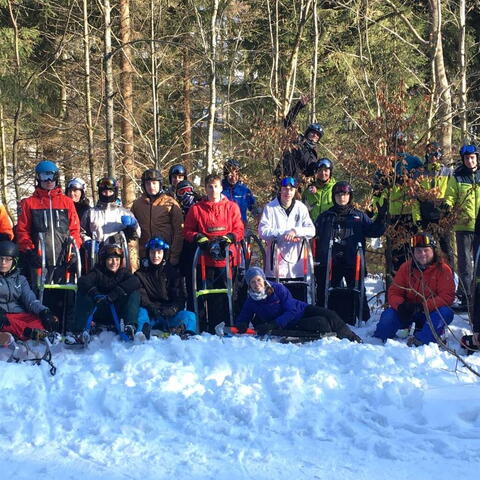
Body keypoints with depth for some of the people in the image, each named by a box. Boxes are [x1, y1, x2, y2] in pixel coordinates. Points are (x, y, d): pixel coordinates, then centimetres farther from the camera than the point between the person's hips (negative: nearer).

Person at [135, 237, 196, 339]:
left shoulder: (172, 273, 16)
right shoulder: (140, 274, 14)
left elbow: (180, 298, 7)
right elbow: (141, 297, 0)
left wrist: (172, 309, -16)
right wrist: (153, 308, -21)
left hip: (169, 315, 1)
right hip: (150, 317, -1)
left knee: (190, 315, -26)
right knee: (140, 312, -33)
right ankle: (140, 333, -61)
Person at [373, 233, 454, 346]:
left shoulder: (443, 269, -9)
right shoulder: (406, 267, 0)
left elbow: (447, 296, -18)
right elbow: (394, 292, -1)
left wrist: (422, 306, -30)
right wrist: (401, 305, -25)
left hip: (432, 312, -2)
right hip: (409, 312, 2)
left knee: (446, 312, -34)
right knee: (388, 315, -24)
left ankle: (419, 341, -46)